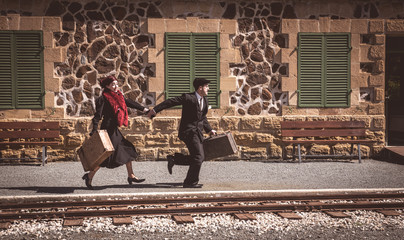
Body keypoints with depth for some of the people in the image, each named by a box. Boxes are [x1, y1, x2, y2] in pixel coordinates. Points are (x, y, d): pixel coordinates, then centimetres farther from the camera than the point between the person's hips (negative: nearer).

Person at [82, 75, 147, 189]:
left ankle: (131, 176, 20)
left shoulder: (118, 96, 11)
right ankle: (89, 176, 5)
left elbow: (128, 102, 22)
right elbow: (98, 115, -17)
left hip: (114, 130, 9)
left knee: (128, 150, 10)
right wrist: (94, 130, -26)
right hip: (108, 129, -9)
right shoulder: (103, 99, -12)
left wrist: (143, 109, 26)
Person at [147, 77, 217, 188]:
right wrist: (155, 110, -11)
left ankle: (173, 159, 18)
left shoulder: (205, 100, 12)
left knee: (200, 158, 8)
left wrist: (209, 130, 21)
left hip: (197, 131, 9)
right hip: (189, 131, -8)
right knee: (198, 156, -11)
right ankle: (190, 182, 1)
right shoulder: (188, 97, -12)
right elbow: (171, 101, -10)